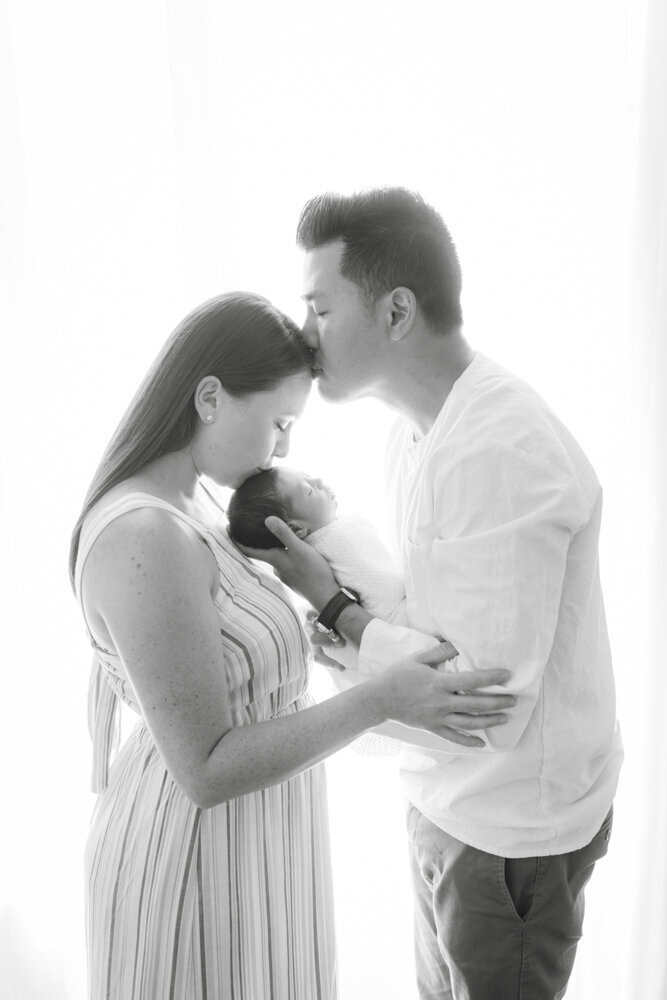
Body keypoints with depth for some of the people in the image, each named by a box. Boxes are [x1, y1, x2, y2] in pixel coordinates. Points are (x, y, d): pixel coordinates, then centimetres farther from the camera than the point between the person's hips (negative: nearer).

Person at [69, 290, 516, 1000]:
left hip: (237, 819, 9)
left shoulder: (184, 497, 0)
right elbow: (208, 770, -28)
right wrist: (385, 699, -28)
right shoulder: (144, 540, -30)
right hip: (201, 851, -9)